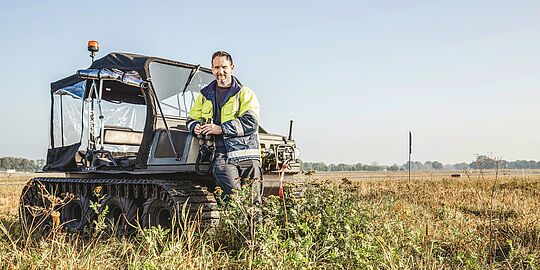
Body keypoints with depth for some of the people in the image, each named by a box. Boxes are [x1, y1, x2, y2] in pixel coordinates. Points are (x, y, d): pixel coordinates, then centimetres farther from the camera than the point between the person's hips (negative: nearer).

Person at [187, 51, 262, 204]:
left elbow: (251, 122, -7)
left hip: (246, 153, -1)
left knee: (254, 200, -1)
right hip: (221, 155, 1)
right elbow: (191, 119, 26)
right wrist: (196, 127, 1)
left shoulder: (245, 94, 8)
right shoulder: (204, 96, 20)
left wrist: (221, 128, -13)